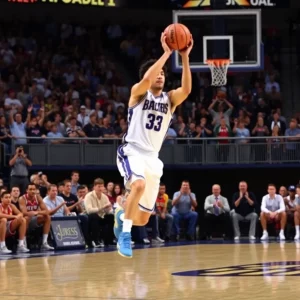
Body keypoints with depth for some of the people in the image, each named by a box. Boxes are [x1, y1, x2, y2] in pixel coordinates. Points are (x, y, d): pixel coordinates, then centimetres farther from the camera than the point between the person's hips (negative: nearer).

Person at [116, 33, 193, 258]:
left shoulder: (170, 99, 9)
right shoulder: (138, 92, -1)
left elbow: (187, 89, -12)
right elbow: (147, 79, -25)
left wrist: (185, 57, -19)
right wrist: (166, 53, -24)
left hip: (153, 158, 5)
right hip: (132, 152, -5)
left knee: (144, 218, 6)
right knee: (139, 184, -38)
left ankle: (123, 218, 41)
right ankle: (125, 234, -30)